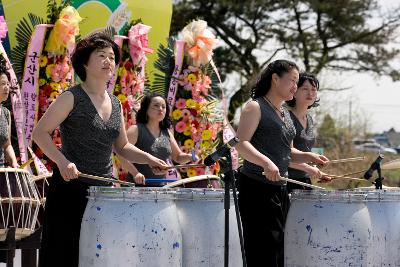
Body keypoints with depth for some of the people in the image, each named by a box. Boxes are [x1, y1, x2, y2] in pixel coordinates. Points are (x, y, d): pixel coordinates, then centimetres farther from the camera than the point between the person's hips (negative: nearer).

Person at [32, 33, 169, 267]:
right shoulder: (72, 98, -7)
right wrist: (62, 161, -24)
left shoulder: (115, 104, 12)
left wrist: (147, 158, 3)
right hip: (71, 188, -6)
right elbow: (40, 132, -10)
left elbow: (122, 146, 20)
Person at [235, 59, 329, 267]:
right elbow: (241, 143, -17)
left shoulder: (285, 114, 19)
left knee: (277, 249, 10)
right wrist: (266, 162, -32)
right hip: (256, 186, -9)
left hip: (279, 188, 9)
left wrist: (309, 157, 6)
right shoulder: (255, 107, -5)